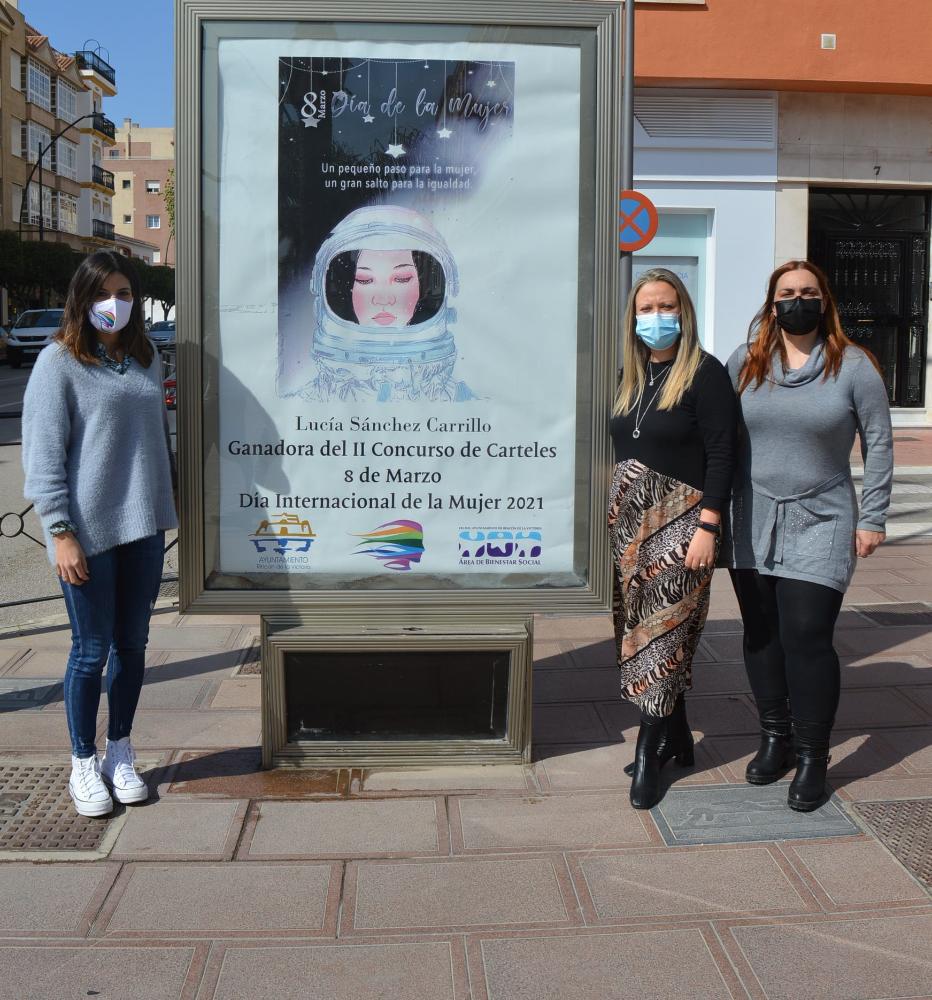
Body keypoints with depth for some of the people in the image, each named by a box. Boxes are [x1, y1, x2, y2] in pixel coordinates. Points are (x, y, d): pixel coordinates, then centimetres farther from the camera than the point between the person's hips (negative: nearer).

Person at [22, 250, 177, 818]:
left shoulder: (146, 359, 10)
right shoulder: (59, 363, -6)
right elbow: (44, 453, -9)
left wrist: (170, 504, 16)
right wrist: (61, 532, -13)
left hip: (144, 527, 5)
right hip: (88, 532, -5)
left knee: (133, 644, 12)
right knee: (92, 650, 3)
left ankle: (121, 755, 27)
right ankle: (85, 765, 20)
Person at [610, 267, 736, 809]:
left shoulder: (705, 373, -8)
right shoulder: (630, 375, 12)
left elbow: (721, 455, -12)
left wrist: (707, 528, -18)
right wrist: (612, 515, 14)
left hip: (680, 520, -7)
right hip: (630, 520, 7)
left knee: (665, 633, -4)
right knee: (643, 630, 10)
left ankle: (650, 753, 5)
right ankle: (678, 737, 24)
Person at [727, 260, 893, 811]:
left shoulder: (853, 366, -2)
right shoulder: (745, 363, 5)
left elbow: (878, 444, 1)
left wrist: (872, 519, -2)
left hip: (821, 526, -3)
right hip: (755, 524, 3)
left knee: (807, 638, -8)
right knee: (762, 636, 10)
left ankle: (812, 757, 8)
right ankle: (775, 737, 27)